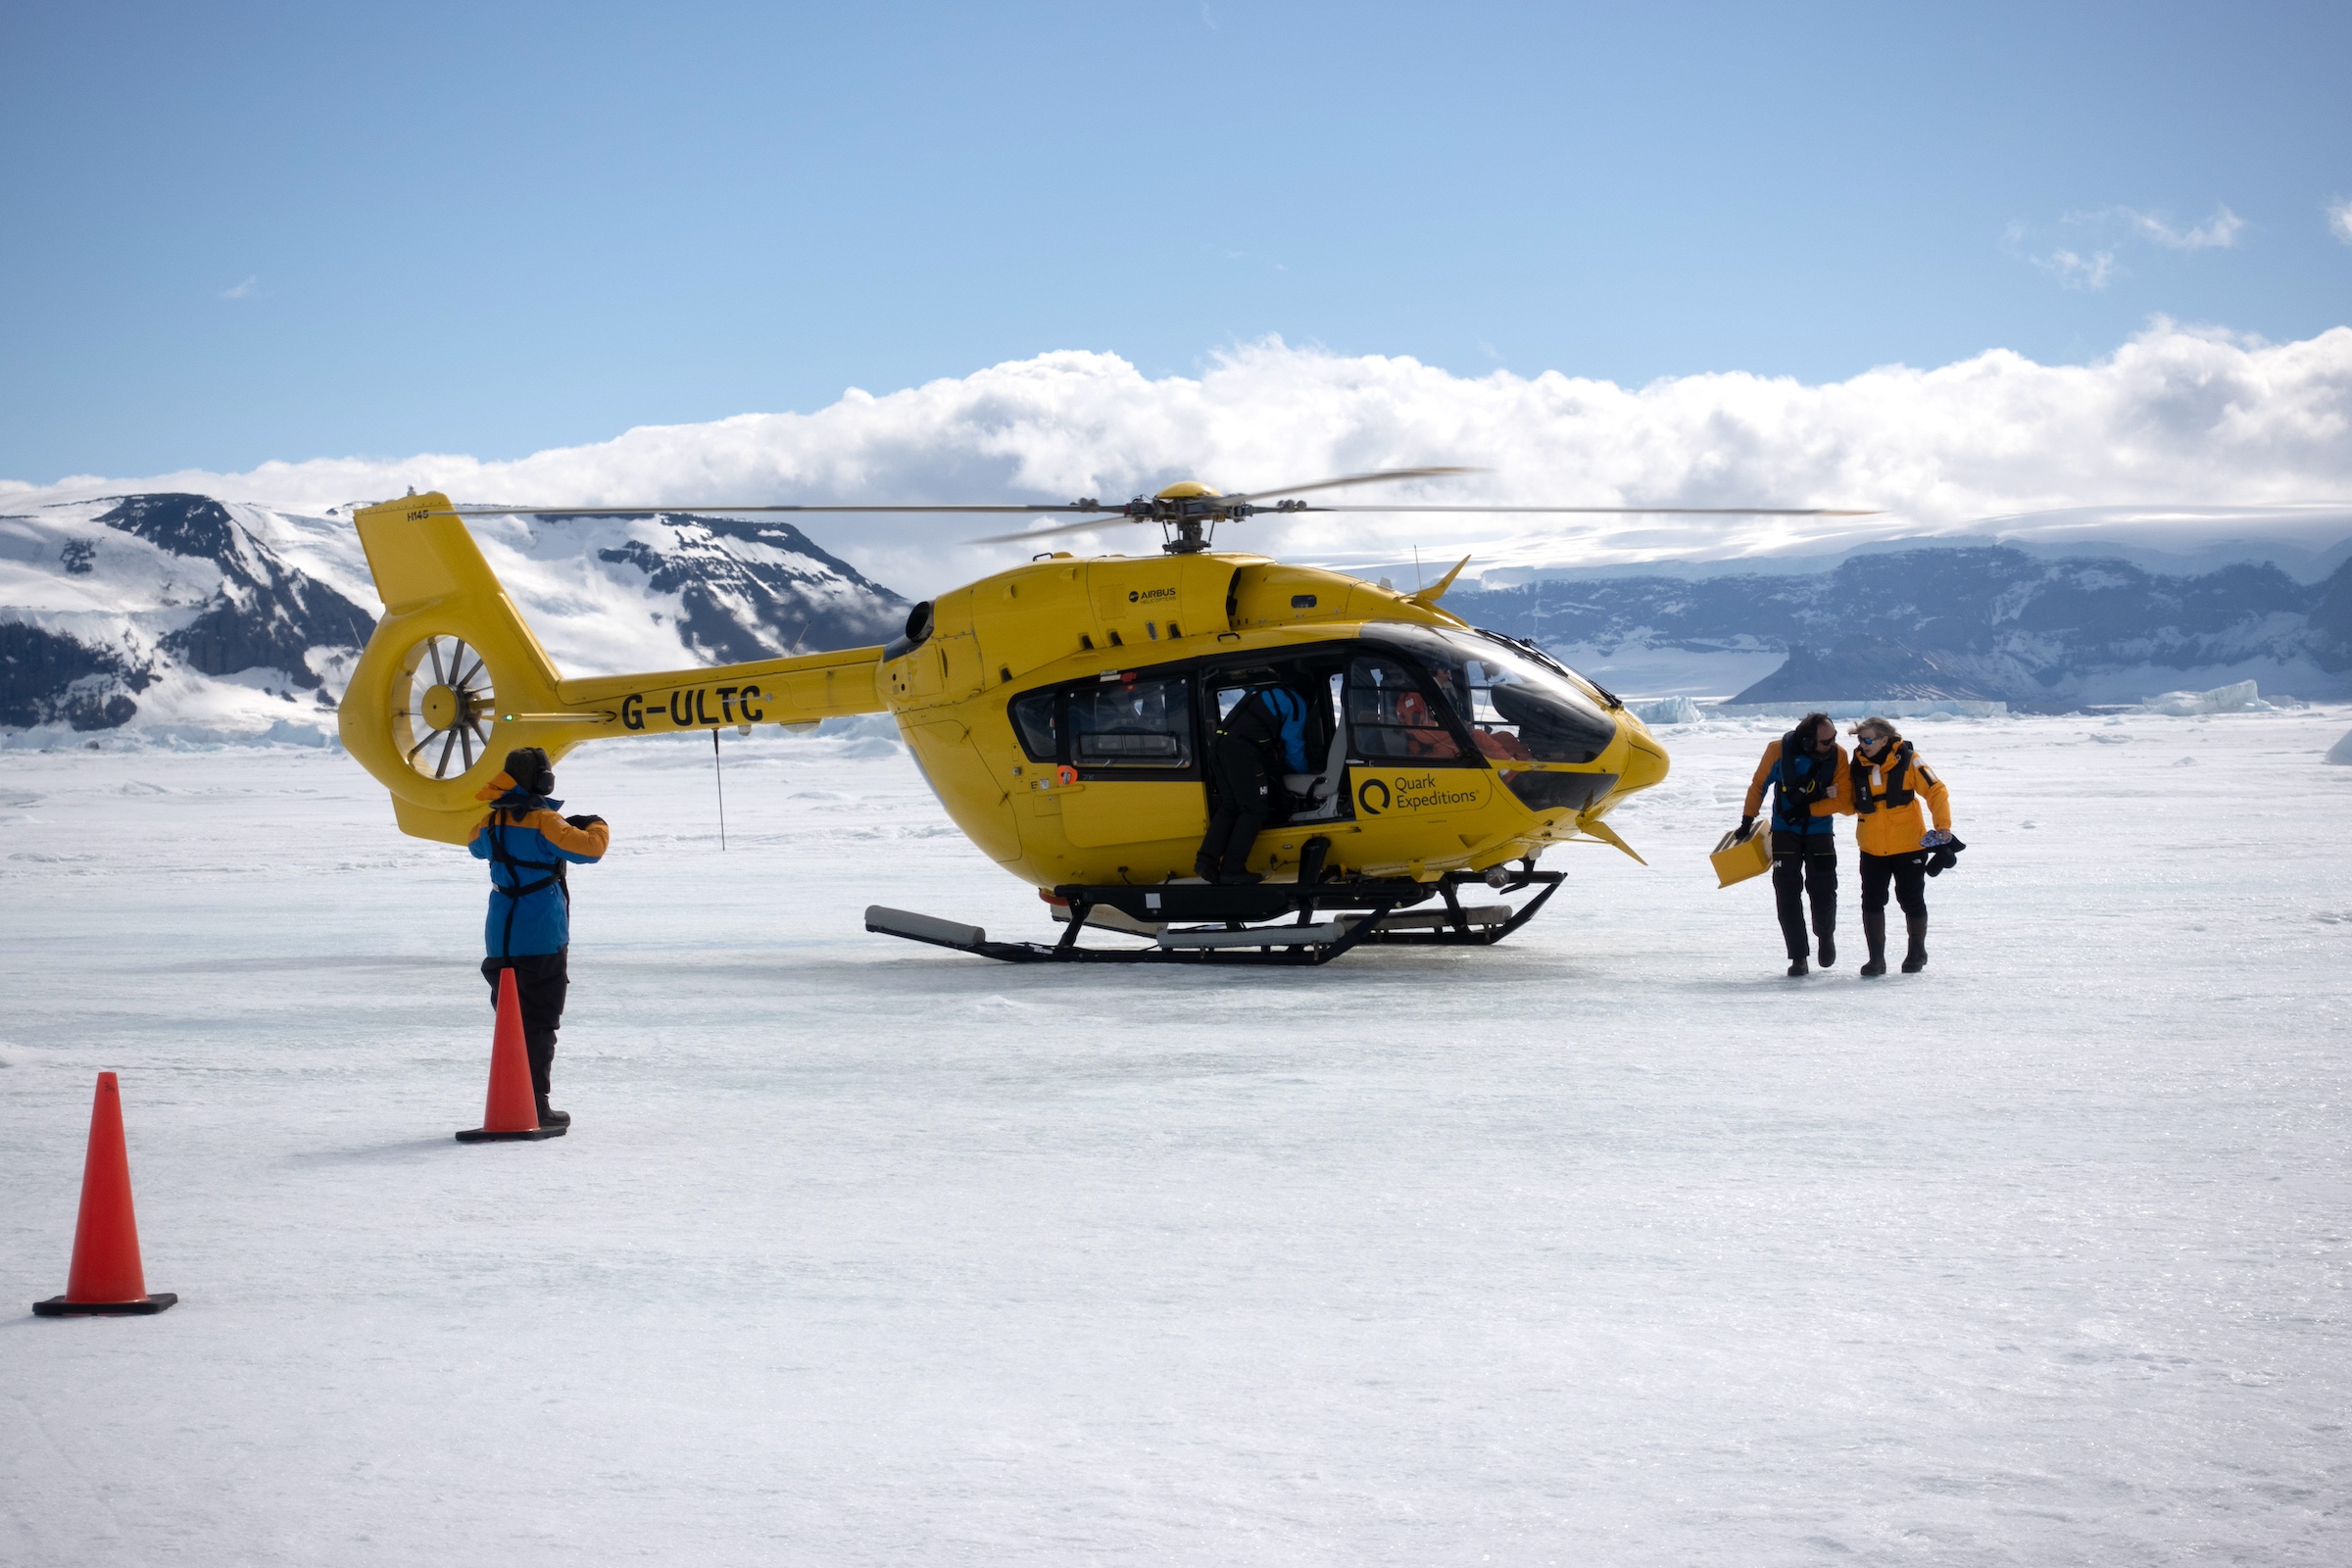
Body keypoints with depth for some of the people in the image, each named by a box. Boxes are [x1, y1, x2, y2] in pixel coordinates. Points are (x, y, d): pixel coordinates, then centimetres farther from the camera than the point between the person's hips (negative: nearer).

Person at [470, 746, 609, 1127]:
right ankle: (535, 1105, -5)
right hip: (542, 939, -6)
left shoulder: (492, 823, 6)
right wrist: (595, 826, 5)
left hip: (500, 940, 6)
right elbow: (590, 848, -16)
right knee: (539, 1023, -2)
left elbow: (476, 844, 28)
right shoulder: (545, 823, -14)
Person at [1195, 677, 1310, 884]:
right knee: (1254, 809, -2)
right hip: (1240, 748, -8)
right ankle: (1232, 870, -8)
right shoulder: (1296, 703, 13)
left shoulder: (1263, 693, 35)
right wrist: (1303, 774, 29)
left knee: (1229, 807, 14)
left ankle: (1206, 860, 2)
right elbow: (1293, 747, 11)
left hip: (1219, 742, 8)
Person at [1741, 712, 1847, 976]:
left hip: (1820, 831, 0)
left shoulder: (1838, 755, -15)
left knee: (1823, 891, 0)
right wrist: (1747, 821, 2)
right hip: (1785, 829, 0)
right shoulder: (1778, 750, -17)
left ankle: (1825, 935, 32)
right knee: (1787, 893, -5)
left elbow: (1839, 800, -11)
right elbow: (1758, 785, -2)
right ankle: (1798, 957, 0)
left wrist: (1806, 809, -21)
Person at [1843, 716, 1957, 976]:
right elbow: (1850, 804, 10)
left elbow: (1936, 791, -11)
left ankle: (1916, 952, 27)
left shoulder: (1907, 761, -11)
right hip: (1872, 848, 3)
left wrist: (1943, 825, -19)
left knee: (1911, 900, 8)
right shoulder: (1857, 766, 0)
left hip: (1909, 845, -3)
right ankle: (1876, 958, 8)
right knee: (1872, 901, -1)